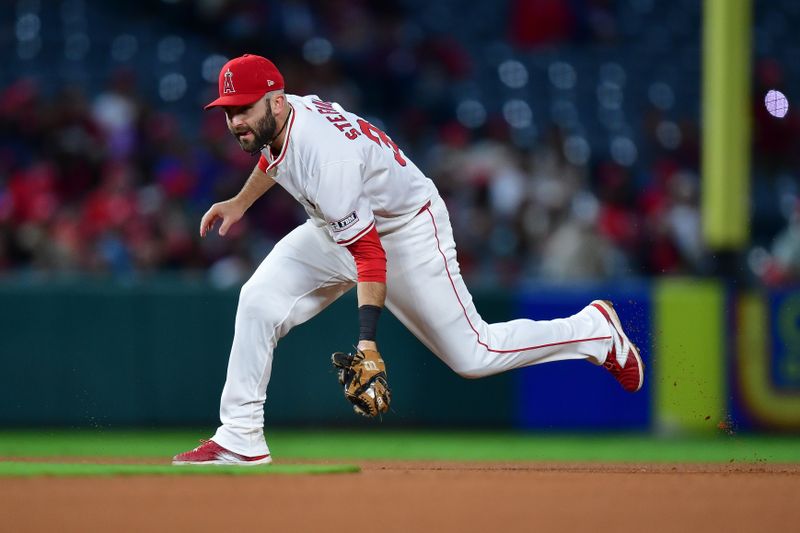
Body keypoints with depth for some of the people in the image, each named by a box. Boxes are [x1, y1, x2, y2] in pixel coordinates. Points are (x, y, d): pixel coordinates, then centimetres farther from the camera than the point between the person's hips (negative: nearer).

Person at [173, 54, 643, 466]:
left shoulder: (324, 158, -38)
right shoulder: (276, 119, -13)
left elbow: (370, 254, -39)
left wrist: (368, 343, -43)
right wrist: (241, 202, 23)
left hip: (407, 231, -8)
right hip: (338, 226, 8)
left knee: (473, 356, -4)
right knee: (259, 301, -12)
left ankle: (596, 329, 16)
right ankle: (241, 440, -5)